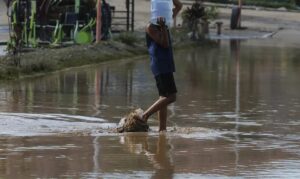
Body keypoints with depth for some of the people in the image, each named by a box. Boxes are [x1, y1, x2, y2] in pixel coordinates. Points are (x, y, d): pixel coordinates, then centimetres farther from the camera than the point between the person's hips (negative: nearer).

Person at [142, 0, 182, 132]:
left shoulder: (165, 23, 16)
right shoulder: (151, 27, -9)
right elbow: (164, 43, -17)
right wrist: (163, 27, -20)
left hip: (166, 65, 9)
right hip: (160, 66, -9)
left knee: (164, 97, 8)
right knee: (171, 96, -15)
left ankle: (162, 128, 9)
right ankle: (146, 115, -11)